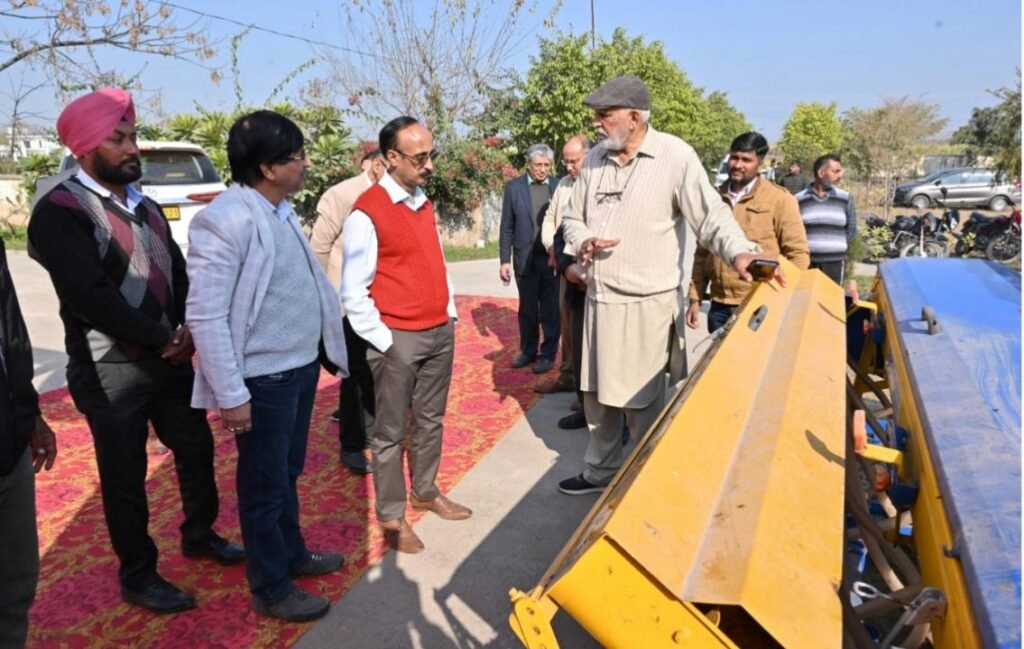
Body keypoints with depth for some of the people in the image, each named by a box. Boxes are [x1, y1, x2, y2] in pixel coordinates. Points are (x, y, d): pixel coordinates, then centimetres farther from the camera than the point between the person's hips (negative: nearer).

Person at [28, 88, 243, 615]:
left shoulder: (144, 205, 11)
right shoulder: (60, 211, -13)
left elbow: (178, 272, 11)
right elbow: (90, 296, -22)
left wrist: (187, 330, -7)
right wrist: (163, 338, -15)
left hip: (170, 358, 7)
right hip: (111, 371, -7)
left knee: (197, 448, 18)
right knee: (125, 476, 7)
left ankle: (199, 533, 41)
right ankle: (138, 577, 26)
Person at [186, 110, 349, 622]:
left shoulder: (281, 211, 7)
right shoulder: (226, 220, -20)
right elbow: (205, 316, -21)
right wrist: (231, 395, -20)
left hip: (301, 365, 8)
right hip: (264, 377, -8)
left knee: (289, 473, 24)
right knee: (265, 486, 9)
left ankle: (292, 553, 44)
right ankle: (270, 589, 27)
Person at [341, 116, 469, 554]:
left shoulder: (424, 203, 11)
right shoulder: (367, 213, -13)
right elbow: (353, 293, -13)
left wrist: (450, 313, 13)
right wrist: (384, 342, -14)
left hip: (440, 332, 7)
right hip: (398, 339, -7)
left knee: (430, 420, 18)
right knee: (391, 431, 5)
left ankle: (426, 492, 35)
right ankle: (391, 516, 19)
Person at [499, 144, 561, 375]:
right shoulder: (514, 187, 1)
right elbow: (506, 227, 2)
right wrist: (505, 260, -2)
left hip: (552, 258, -1)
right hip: (525, 258, 1)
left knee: (550, 310, 6)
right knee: (527, 309, 12)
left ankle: (548, 354, 18)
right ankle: (528, 351, 26)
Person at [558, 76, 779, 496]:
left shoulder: (675, 155, -12)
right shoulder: (595, 158, 7)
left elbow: (710, 214, -15)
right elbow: (572, 218, 14)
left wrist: (739, 252, -34)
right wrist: (584, 242, -8)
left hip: (648, 304, -6)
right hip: (599, 299, 7)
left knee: (643, 403, 5)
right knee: (597, 395, 18)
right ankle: (601, 470, 38)